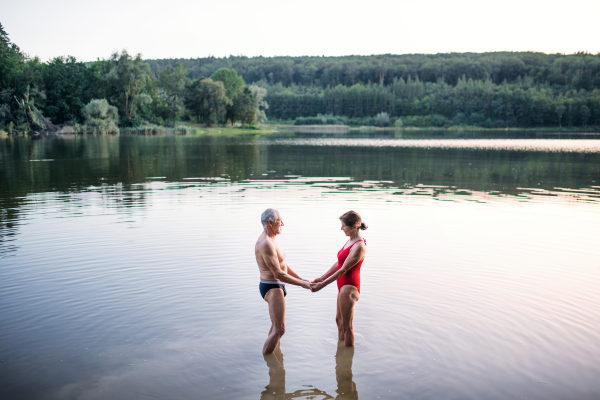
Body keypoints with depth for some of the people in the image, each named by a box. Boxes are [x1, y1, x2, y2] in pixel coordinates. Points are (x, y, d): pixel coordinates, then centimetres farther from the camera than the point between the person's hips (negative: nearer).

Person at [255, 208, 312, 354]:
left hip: (276, 286, 11)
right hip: (272, 288, -11)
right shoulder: (266, 244, -24)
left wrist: (301, 279, 12)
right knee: (279, 329, -9)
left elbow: (283, 265, 17)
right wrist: (302, 284, -20)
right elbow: (279, 274, -26)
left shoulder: (271, 240, 11)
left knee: (276, 325, 27)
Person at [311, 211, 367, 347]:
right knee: (339, 320, 23)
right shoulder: (350, 241, 6)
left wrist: (322, 285, -20)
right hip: (343, 286, 10)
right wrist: (322, 278, 9)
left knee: (347, 325, 5)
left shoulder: (359, 246, -24)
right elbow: (338, 264, 11)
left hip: (349, 288, -10)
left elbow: (343, 270, -23)